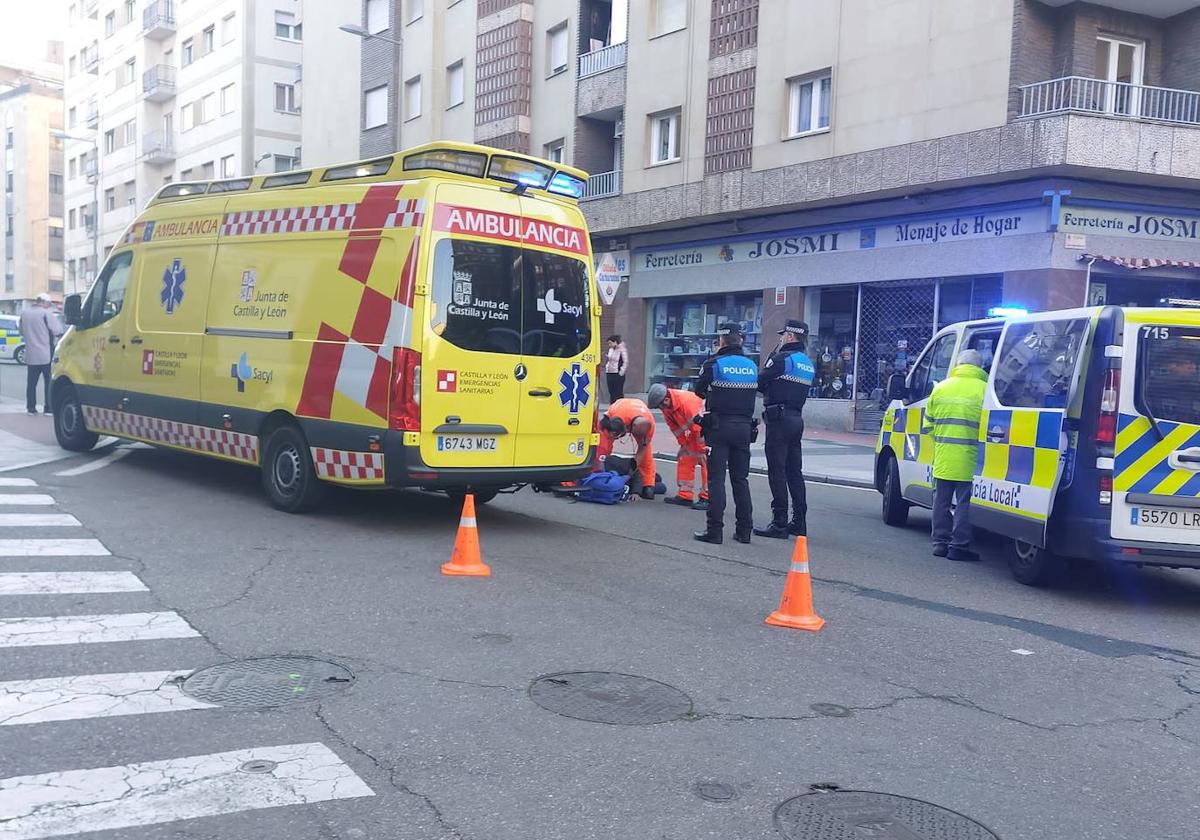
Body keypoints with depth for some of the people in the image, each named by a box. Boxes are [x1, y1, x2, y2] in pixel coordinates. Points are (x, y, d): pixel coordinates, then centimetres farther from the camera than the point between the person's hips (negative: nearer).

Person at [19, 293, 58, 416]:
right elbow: (55, 330, -11)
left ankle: (31, 407, 11)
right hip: (45, 354, -5)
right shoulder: (46, 313, -12)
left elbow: (22, 331, 16)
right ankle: (48, 407, 0)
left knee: (31, 382, 10)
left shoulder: (25, 313, 7)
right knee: (49, 381, 2)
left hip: (30, 354, 5)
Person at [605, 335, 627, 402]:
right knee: (611, 392, 10)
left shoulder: (622, 350, -9)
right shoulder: (610, 349, 14)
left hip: (617, 375, -8)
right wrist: (606, 360, 5)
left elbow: (626, 362, -11)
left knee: (618, 394, -6)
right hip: (609, 374, 8)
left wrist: (621, 372, -14)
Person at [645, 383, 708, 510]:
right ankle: (685, 496, 14)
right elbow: (675, 427, 3)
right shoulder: (666, 406, -10)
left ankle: (707, 498, -13)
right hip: (695, 430, 9)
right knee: (684, 458, 8)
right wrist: (683, 444, 0)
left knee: (706, 462, -16)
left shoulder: (687, 402, -36)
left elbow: (699, 428, -31)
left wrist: (702, 451, -23)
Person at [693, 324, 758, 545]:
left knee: (716, 479, -2)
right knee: (741, 479, 12)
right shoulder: (752, 366, 5)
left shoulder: (714, 363, -8)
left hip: (719, 426, -4)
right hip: (744, 426, 4)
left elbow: (699, 391, 4)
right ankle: (744, 530, 14)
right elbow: (753, 392, 12)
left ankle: (714, 530, -5)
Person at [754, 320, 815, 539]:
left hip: (779, 419, -8)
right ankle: (799, 522, 17)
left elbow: (759, 383, -9)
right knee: (794, 471, 13)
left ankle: (780, 523, -7)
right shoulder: (808, 364, 17)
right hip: (797, 418, 9)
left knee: (777, 471, -6)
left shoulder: (782, 358, -11)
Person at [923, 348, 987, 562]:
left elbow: (927, 425, 10)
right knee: (965, 504, 2)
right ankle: (959, 546, 4)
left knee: (942, 501, 14)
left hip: (943, 458, 4)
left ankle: (940, 542, 18)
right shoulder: (984, 390, -7)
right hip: (969, 460, -4)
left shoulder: (940, 388, 6)